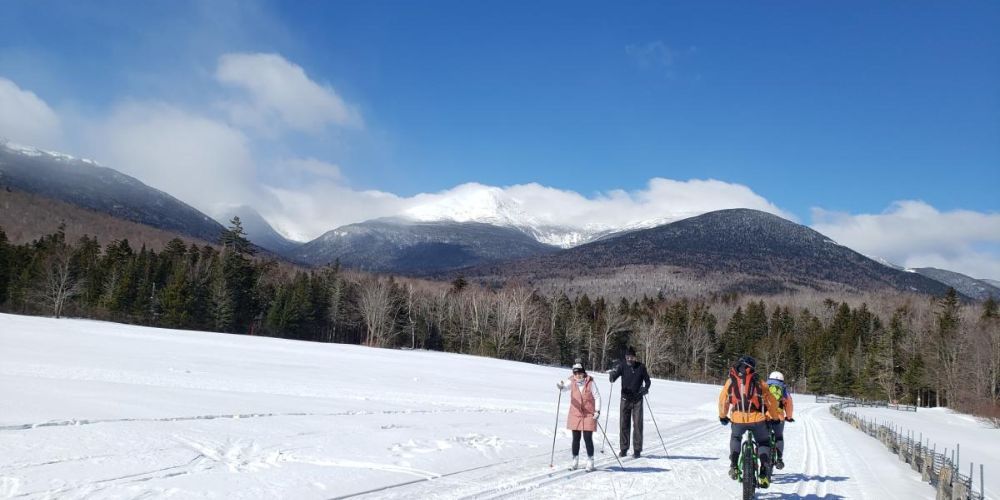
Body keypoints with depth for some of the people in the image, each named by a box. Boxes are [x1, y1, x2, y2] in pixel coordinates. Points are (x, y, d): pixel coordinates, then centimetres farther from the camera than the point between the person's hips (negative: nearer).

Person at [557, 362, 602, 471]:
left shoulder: (590, 383, -8)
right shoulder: (572, 382, -2)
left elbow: (597, 397, -5)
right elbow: (565, 386, -20)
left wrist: (597, 411, -13)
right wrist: (561, 386, -43)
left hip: (589, 415, -3)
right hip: (575, 414, 3)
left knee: (588, 438, -4)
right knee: (576, 439, 9)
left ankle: (590, 461, 10)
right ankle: (575, 461, 21)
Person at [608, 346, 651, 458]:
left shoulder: (641, 367, -3)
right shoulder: (622, 366, -3)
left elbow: (647, 381, 8)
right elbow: (613, 379, -10)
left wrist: (645, 388, -13)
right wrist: (613, 374, -32)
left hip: (637, 400, -1)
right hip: (625, 399, 1)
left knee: (637, 425, -2)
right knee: (623, 424, 3)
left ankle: (637, 450, 5)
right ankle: (624, 449, 12)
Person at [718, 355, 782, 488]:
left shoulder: (730, 381, 9)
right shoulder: (759, 382, 6)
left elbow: (723, 401, 18)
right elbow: (771, 402, 11)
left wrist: (722, 416, 35)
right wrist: (775, 417, 28)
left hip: (738, 419, 1)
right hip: (757, 419, -1)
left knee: (735, 438, 31)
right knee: (764, 443, 21)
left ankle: (733, 466, 14)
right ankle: (764, 473, 3)